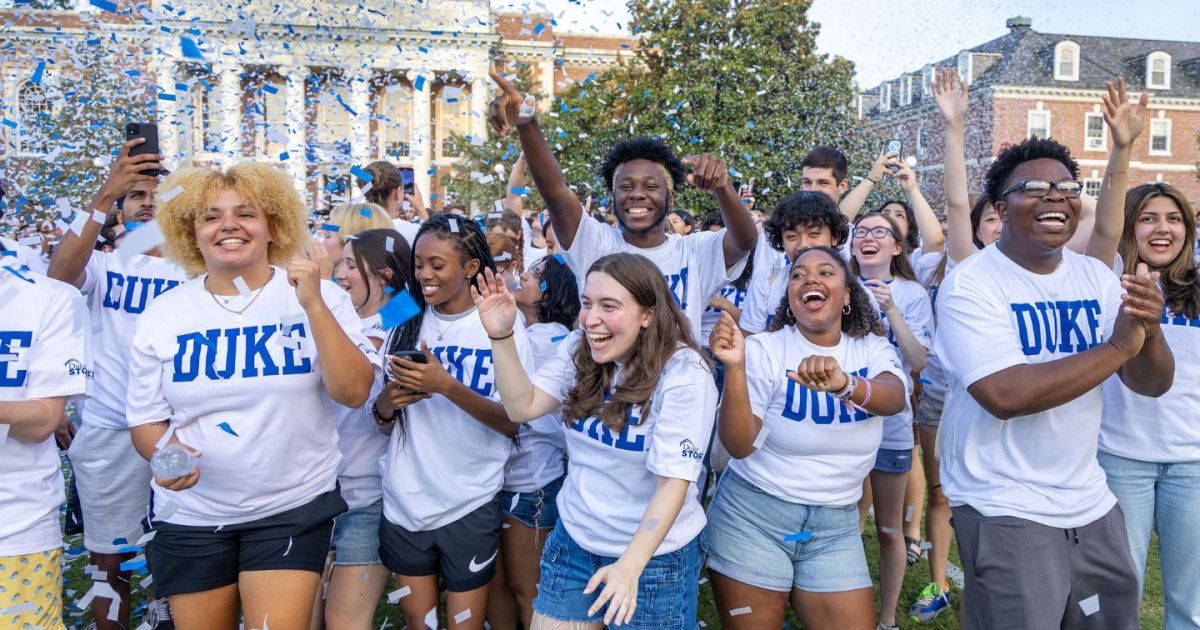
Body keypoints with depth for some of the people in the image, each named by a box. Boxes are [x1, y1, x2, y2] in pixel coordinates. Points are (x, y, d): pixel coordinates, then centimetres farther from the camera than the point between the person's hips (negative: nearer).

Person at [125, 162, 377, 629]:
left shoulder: (321, 296, -6)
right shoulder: (162, 315, 1)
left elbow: (354, 393, -16)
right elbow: (146, 421, 6)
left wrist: (313, 304, -23)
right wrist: (164, 453, -17)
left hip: (293, 508, -2)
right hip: (191, 516, 3)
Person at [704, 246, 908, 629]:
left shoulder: (872, 348, 0)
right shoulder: (764, 350, -11)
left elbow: (894, 399, -23)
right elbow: (739, 446, -19)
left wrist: (843, 384, -45)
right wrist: (735, 366, -33)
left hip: (836, 526, 3)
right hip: (753, 517, -3)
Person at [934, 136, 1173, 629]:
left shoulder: (1095, 275, 4)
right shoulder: (970, 284, -15)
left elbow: (1151, 384, 1)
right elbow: (1005, 395, -27)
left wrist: (1149, 331, -20)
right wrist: (1117, 346, -22)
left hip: (1091, 503, 7)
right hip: (1004, 511, -6)